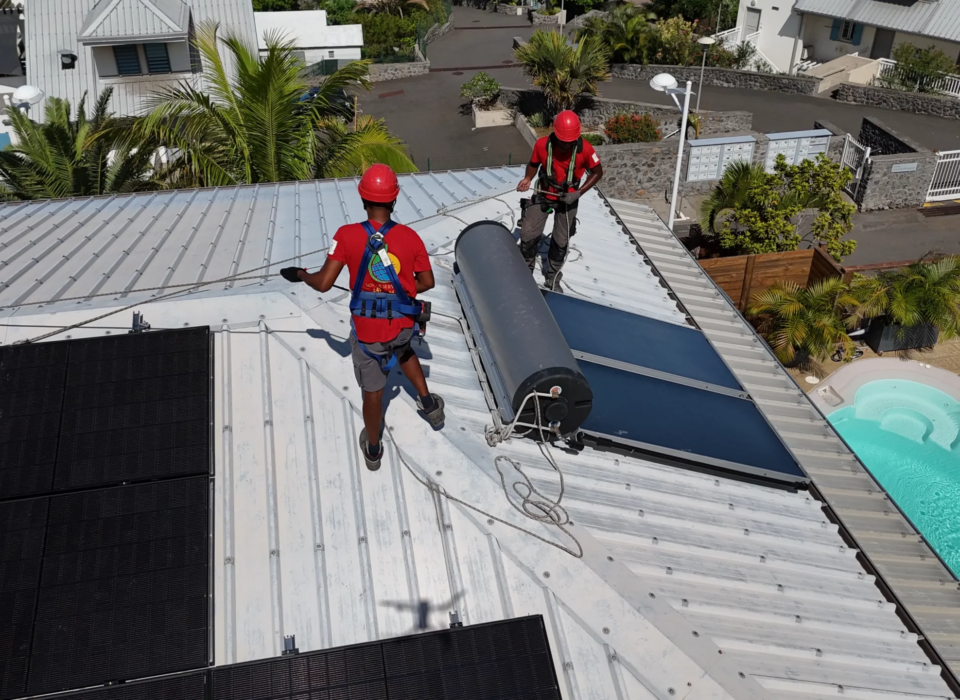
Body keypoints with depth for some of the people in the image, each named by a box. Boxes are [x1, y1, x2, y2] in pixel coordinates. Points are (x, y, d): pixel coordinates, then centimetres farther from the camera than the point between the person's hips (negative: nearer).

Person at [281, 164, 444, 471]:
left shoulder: (347, 235, -17)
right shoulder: (410, 236, -12)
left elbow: (323, 283, -14)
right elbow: (427, 283, -3)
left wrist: (300, 274, 7)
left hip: (367, 330, -1)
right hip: (403, 323, 2)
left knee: (373, 390, 18)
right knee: (402, 349, 39)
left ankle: (373, 450, 40)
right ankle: (427, 401, 35)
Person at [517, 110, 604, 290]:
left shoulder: (584, 149, -24)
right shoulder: (542, 144, -22)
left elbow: (598, 172, -10)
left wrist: (578, 193, -19)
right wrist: (528, 179, -22)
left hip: (567, 198, 0)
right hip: (543, 195, 1)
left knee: (561, 241, 9)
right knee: (528, 235, -1)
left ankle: (553, 275, 32)